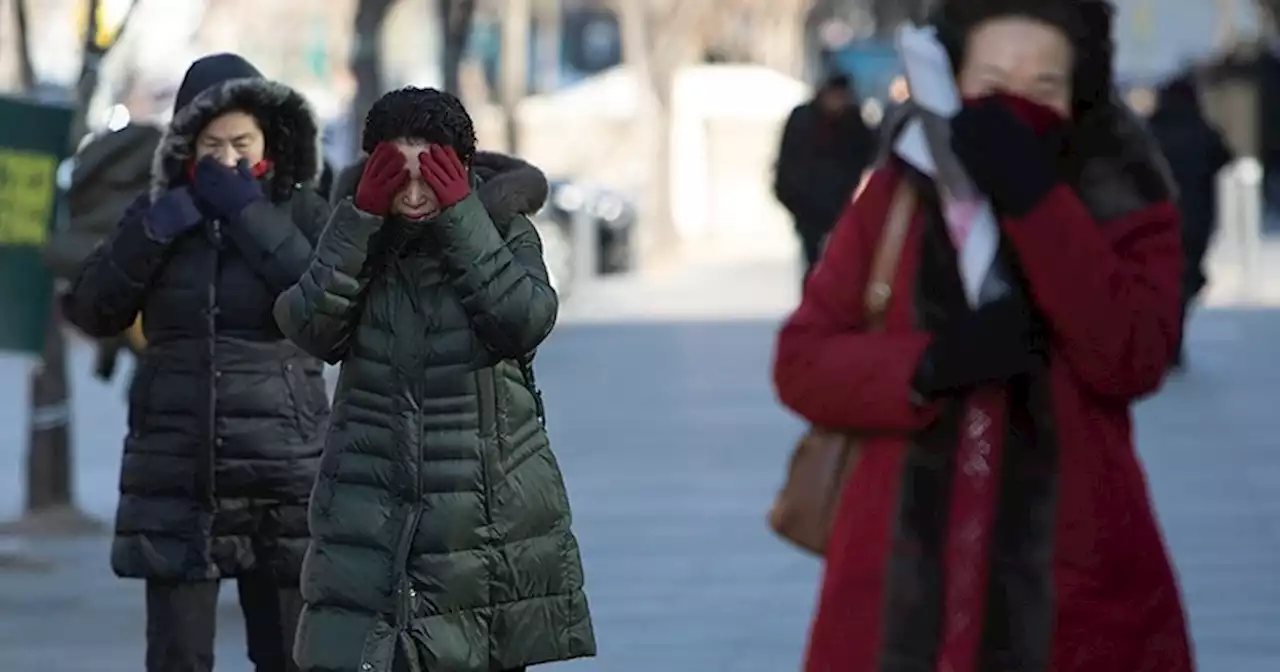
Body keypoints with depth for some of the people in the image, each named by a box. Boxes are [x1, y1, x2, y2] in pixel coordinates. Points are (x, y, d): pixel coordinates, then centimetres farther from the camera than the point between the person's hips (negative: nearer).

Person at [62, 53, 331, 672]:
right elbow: (91, 311, 1)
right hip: (176, 469, 2)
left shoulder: (300, 212, 2)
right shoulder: (159, 211, 8)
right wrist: (153, 233, -12)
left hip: (282, 471, -2)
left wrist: (249, 217, -15)